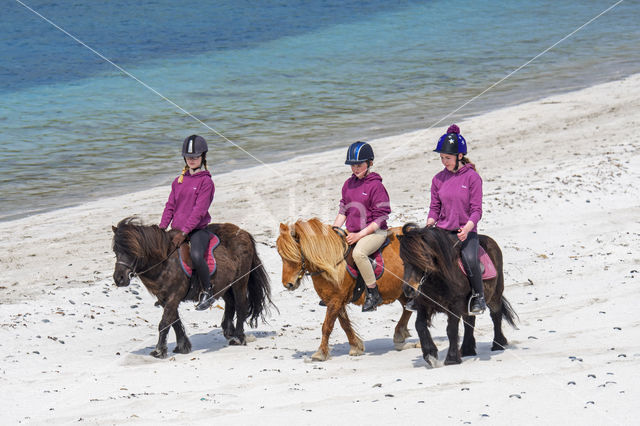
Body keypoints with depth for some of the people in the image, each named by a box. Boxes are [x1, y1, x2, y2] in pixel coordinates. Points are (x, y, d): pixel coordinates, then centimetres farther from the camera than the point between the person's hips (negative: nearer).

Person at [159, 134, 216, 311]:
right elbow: (170, 206, 16)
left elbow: (199, 210, -14)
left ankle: (207, 292, -14)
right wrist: (162, 227, 1)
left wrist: (184, 232, -20)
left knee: (196, 255, -34)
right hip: (177, 229, 7)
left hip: (198, 230, -7)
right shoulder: (179, 181, 14)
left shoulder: (206, 182, -6)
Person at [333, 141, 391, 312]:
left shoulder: (376, 186, -11)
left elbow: (381, 217, -13)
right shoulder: (349, 184, 11)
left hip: (374, 232, -8)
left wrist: (360, 235, -19)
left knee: (358, 253, -36)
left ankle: (373, 293, -25)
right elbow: (343, 210, 18)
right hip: (352, 232, 8)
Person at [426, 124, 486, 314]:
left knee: (469, 259, -31)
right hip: (442, 230, 4)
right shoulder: (438, 179, 8)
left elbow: (476, 209, -6)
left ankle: (478, 297, -8)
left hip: (466, 231, -4)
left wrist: (467, 228, -23)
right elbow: (434, 207, 13)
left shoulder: (472, 177, -4)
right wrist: (429, 225, -6)